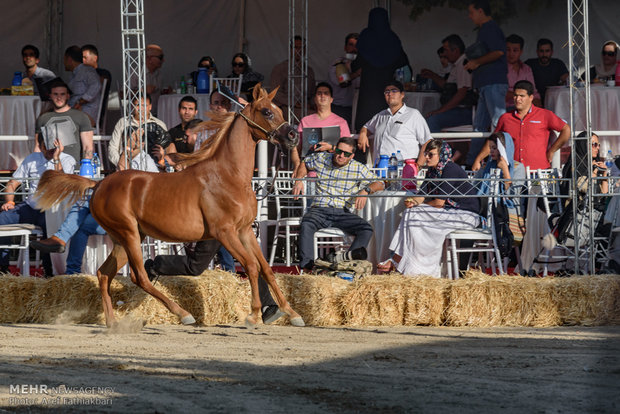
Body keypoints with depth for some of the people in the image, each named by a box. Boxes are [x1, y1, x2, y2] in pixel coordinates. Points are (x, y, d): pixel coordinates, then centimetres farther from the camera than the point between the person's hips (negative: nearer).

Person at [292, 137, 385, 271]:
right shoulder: (321, 159, 10)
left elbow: (379, 184, 7)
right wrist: (298, 181, 12)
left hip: (343, 213, 1)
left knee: (366, 229, -28)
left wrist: (366, 190, -14)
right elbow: (304, 164, 30)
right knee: (306, 225, -36)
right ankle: (306, 266, -45)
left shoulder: (359, 169, 6)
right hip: (319, 209, -1)